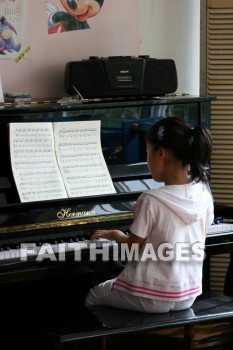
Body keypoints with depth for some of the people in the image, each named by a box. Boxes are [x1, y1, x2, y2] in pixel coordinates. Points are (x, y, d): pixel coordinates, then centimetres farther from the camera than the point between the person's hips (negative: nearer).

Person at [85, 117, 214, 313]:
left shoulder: (151, 201, -23)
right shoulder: (204, 197, -6)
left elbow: (132, 248, -12)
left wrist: (115, 235, 9)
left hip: (151, 298, -6)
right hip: (188, 295, 6)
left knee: (94, 295, 24)